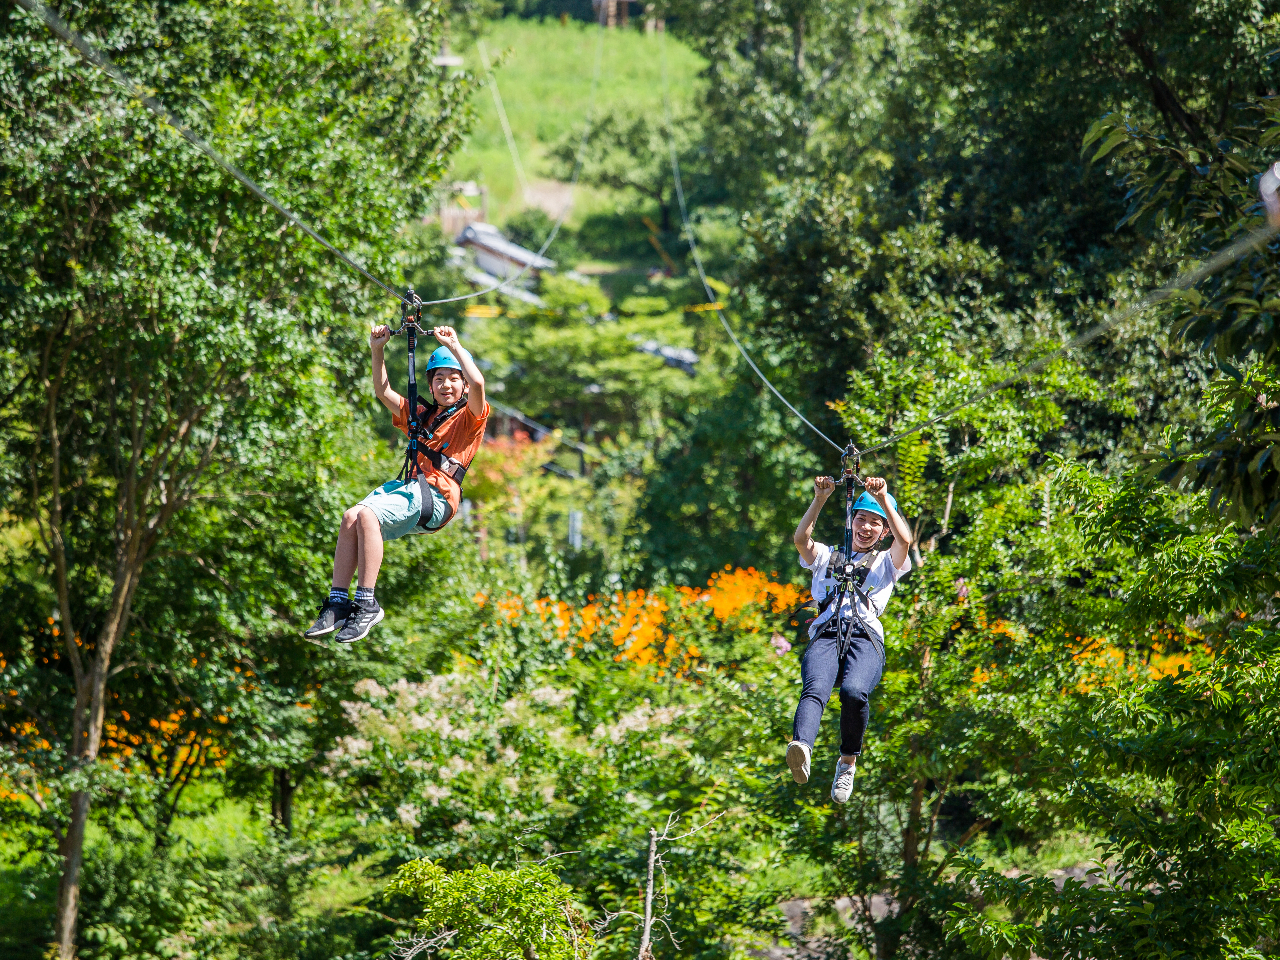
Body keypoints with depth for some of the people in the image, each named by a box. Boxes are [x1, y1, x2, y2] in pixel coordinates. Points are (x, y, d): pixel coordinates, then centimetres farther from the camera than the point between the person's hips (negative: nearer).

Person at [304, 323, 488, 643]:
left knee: (366, 514, -30)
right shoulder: (421, 415, 30)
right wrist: (377, 351, 15)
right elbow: (383, 392, 28)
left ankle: (367, 604, -31)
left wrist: (454, 346, -7)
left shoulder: (469, 418, 9)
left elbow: (477, 383, -12)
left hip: (436, 497, -7)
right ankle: (338, 603, -25)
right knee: (351, 518, -23)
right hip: (408, 487, 7)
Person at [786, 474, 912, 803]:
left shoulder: (886, 563, 28)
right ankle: (801, 749, -61)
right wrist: (820, 499, -1)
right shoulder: (826, 557, 31)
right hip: (825, 636, 1)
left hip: (866, 639, -1)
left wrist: (883, 499, -1)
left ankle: (848, 762, -14)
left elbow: (904, 540, 6)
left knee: (854, 692, -35)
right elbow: (801, 538, 10)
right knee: (815, 689, -34)